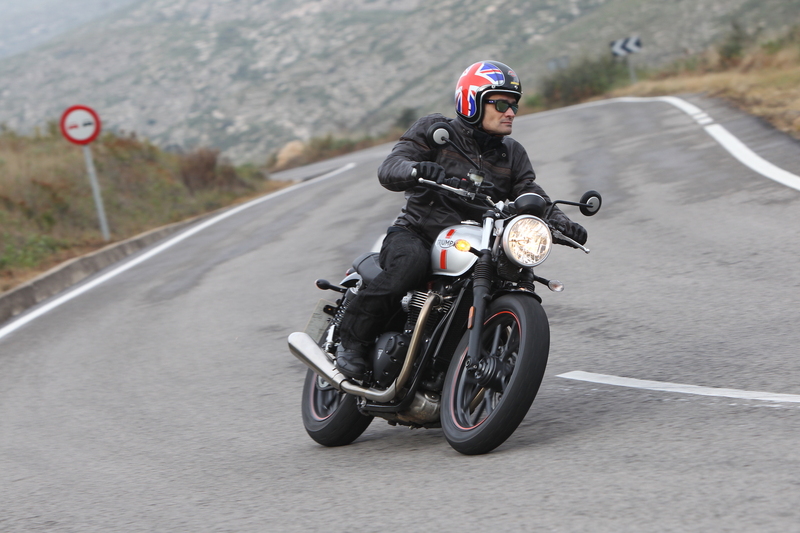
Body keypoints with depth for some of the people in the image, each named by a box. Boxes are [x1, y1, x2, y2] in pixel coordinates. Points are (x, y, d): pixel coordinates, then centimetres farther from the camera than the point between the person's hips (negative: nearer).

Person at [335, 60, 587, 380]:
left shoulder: (512, 155, 16)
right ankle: (353, 338, -20)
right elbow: (388, 170, -12)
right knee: (411, 263, -38)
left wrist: (562, 224, -18)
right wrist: (419, 169, -36)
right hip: (415, 235, -5)